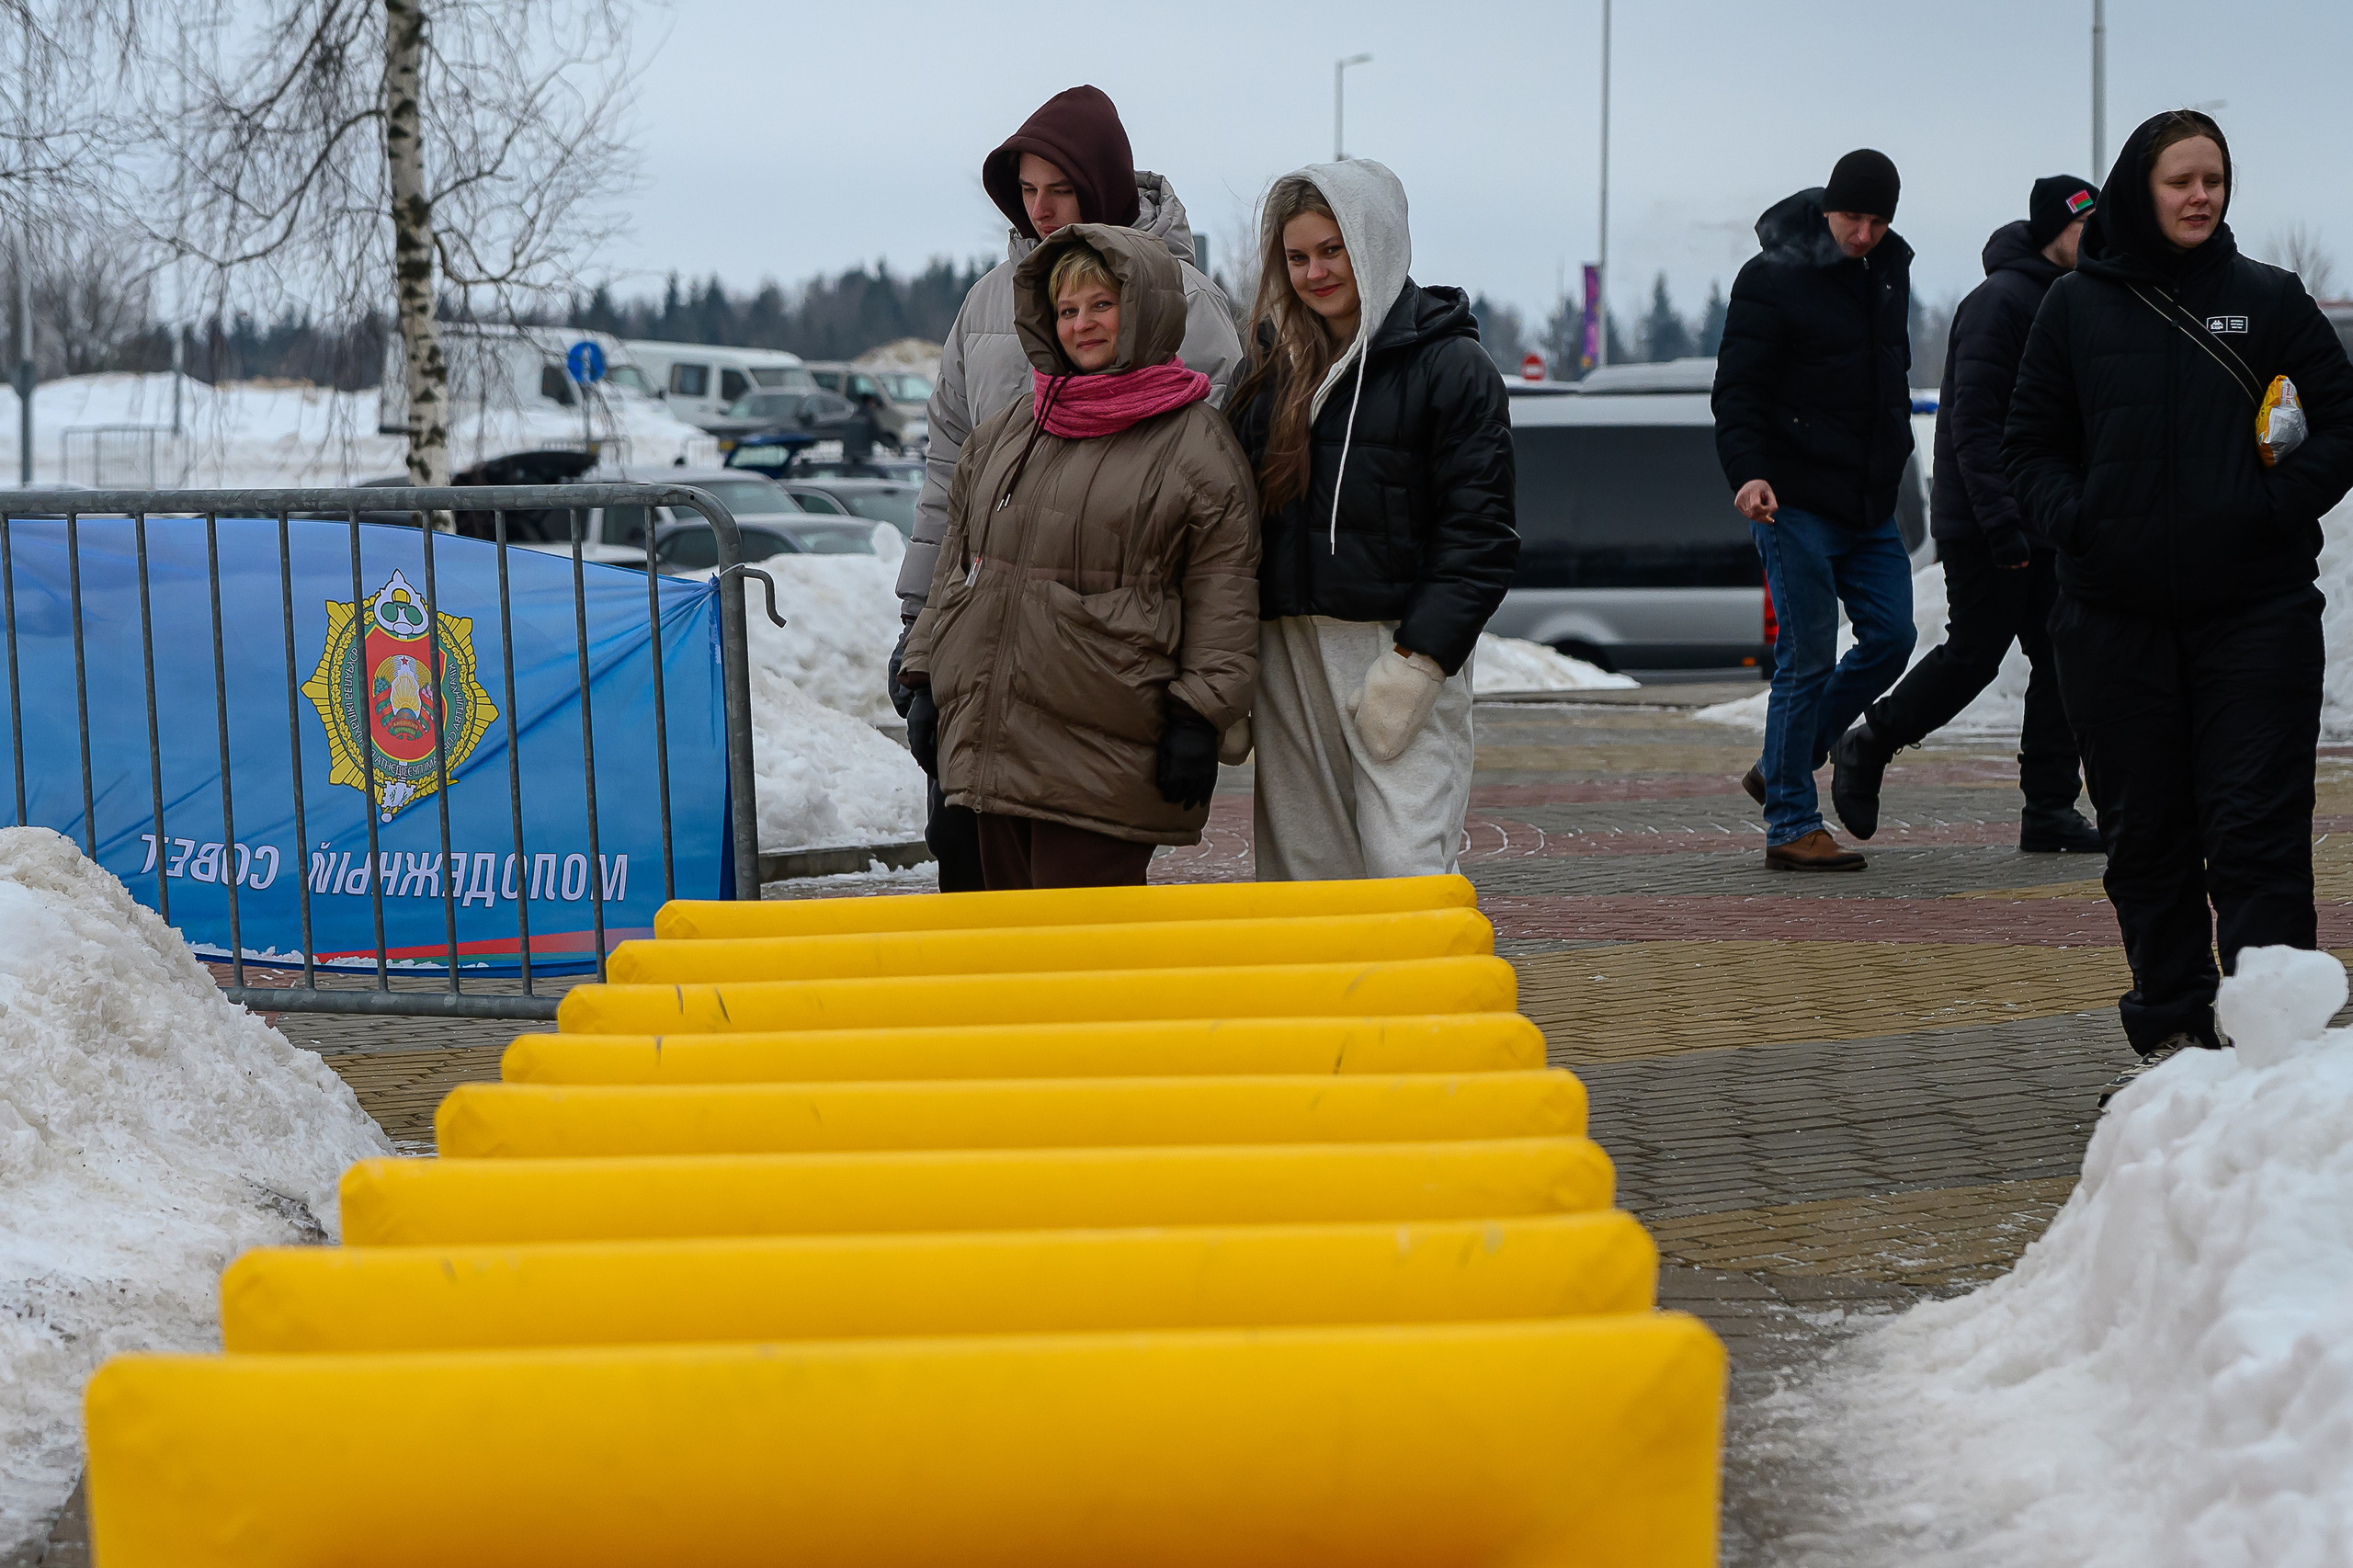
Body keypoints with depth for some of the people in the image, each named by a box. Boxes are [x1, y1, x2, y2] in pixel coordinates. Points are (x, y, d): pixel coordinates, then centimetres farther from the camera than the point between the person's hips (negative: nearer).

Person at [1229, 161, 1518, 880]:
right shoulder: (1273, 366, 14)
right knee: (1301, 866, 5)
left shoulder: (1450, 365, -3)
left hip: (1401, 649, -5)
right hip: (1286, 652, 5)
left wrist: (1419, 660, -15)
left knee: (1406, 865, -13)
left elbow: (1480, 532, -7)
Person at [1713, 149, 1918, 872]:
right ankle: (1791, 826, -1)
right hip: (1797, 504, -7)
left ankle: (1782, 769, 20)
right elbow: (1737, 390, -13)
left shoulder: (1890, 271, 12)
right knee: (1808, 659, -7)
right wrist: (1748, 471, -27)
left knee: (1891, 637, 5)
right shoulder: (1773, 277, -10)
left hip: (1870, 505, 8)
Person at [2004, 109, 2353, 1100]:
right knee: (2144, 835, 8)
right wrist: (2072, 520, -6)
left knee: (2256, 830, -6)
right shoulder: (2077, 307, 7)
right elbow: (2031, 444, 12)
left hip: (2255, 611, -2)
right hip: (2112, 618, 2)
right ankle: (2170, 1031, 18)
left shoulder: (2268, 300, 5)